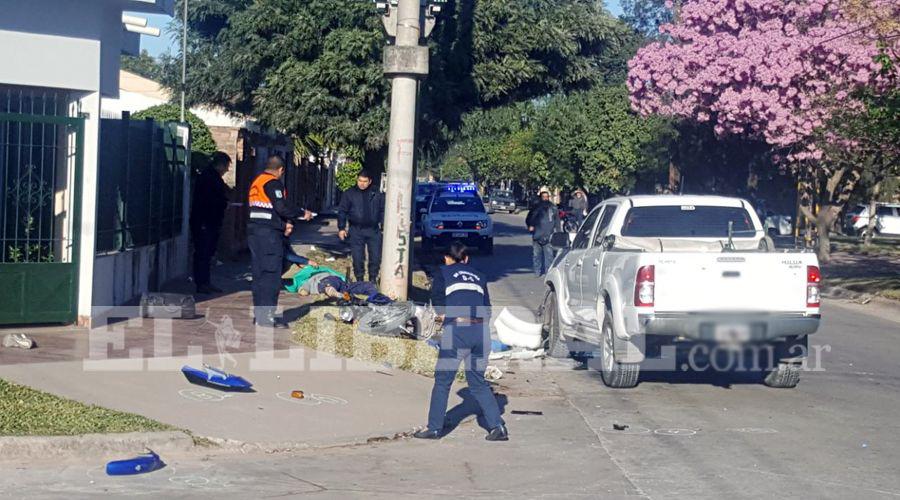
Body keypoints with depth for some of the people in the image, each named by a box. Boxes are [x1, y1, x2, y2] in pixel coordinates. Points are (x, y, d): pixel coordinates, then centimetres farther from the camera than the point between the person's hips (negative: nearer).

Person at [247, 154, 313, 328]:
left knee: (259, 274, 12)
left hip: (254, 232, 9)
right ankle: (267, 316, -7)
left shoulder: (257, 182, 19)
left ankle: (259, 314, 16)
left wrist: (284, 224, 7)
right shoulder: (273, 183, -10)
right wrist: (302, 214, -3)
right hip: (269, 235, -9)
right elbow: (282, 207, -18)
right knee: (271, 275, -6)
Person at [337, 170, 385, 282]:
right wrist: (341, 228, -3)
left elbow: (382, 211, 13)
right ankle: (359, 279, 12)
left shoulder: (376, 194, 8)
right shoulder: (349, 194, 3)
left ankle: (373, 279, 16)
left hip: (374, 230, 1)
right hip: (356, 230, -1)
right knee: (358, 258, 0)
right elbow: (342, 212, 4)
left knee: (376, 256, 1)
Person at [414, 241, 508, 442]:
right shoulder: (479, 276, 24)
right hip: (481, 330, 4)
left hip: (456, 329, -4)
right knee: (478, 382, 15)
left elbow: (437, 301, 3)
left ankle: (434, 428, 9)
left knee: (443, 380, 7)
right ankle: (498, 427, 6)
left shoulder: (443, 272, 13)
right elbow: (487, 308, 17)